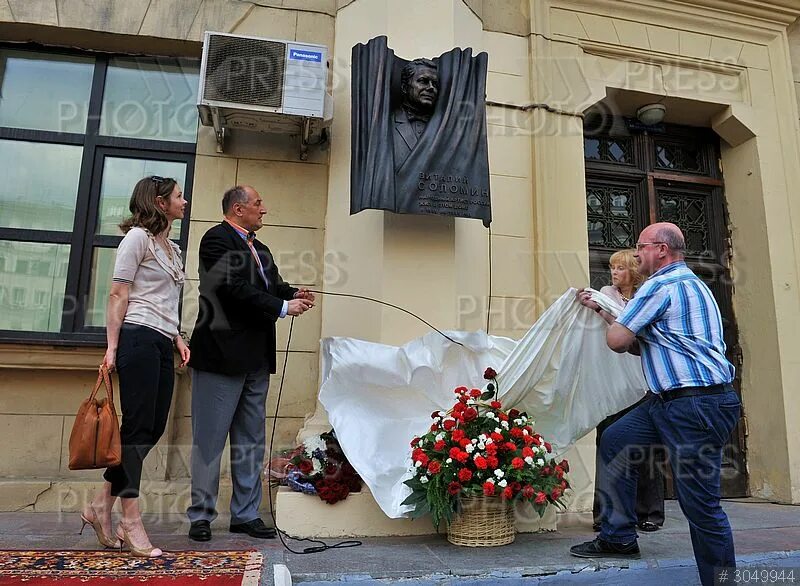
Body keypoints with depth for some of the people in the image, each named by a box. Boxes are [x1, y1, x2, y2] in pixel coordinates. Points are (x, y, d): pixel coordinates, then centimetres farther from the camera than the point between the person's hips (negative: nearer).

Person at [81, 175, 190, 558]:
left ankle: (101, 505, 16)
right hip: (138, 339, -9)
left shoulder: (172, 249, 22)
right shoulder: (138, 237, -3)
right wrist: (112, 347, -13)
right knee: (138, 427, -6)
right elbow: (118, 294, -8)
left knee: (154, 427, 6)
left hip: (162, 344, 9)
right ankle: (130, 522, 1)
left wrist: (177, 338, 16)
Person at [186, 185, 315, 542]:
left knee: (251, 441, 12)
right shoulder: (217, 239, -8)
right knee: (210, 439, 2)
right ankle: (201, 515, 14)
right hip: (222, 355, -9)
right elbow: (236, 289, -19)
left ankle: (246, 514, 22)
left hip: (255, 359, 9)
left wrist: (293, 294, -3)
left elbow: (272, 286, 18)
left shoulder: (259, 249, 20)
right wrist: (283, 307, -16)